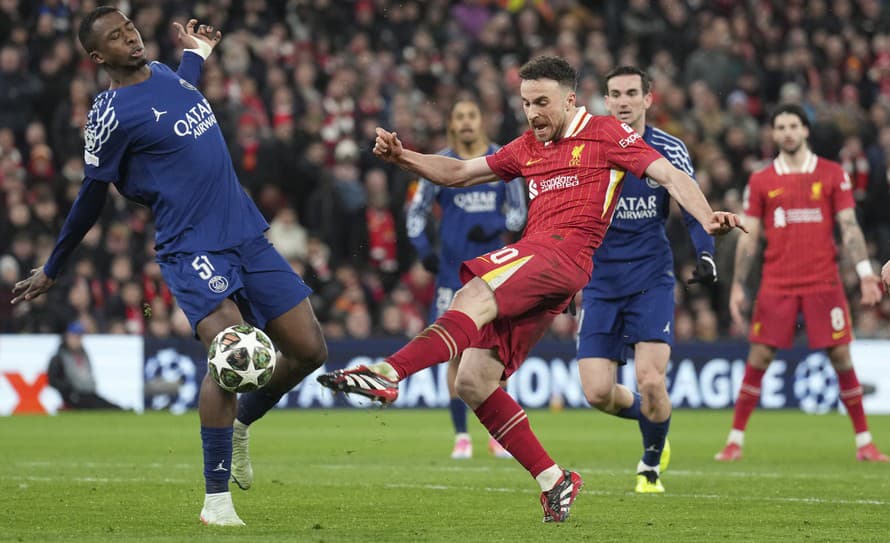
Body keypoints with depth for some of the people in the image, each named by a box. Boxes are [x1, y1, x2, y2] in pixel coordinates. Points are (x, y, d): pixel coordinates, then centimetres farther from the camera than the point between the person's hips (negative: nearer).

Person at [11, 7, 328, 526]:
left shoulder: (164, 72, 12)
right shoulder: (111, 115, -9)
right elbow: (91, 199, 1)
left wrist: (196, 56, 48)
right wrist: (52, 271, 6)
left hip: (247, 236, 7)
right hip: (193, 249, -7)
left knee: (309, 351, 1)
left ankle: (240, 423, 29)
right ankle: (216, 498, -18)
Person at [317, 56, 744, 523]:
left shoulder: (605, 133, 7)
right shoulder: (527, 148, 26)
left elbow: (670, 176, 1)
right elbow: (459, 173, 31)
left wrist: (707, 218, -16)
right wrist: (401, 157, 17)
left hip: (563, 252, -8)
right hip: (535, 257, 8)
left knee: (472, 298, -32)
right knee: (472, 382, -3)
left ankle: (387, 374, -51)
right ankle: (552, 480, 0)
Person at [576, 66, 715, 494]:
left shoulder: (668, 150, -2)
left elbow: (693, 209, 3)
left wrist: (705, 253, -14)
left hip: (651, 281, -1)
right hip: (601, 283, 1)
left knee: (651, 381, -15)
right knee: (597, 393, -6)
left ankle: (651, 465, 12)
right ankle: (647, 415, 28)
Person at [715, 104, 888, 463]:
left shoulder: (832, 174, 5)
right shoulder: (761, 182, 7)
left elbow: (849, 227, 3)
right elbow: (749, 236, 8)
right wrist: (737, 286, 3)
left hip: (823, 281, 0)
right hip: (777, 282, 1)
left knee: (840, 356, -2)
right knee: (759, 358, -3)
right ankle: (735, 440, 5)